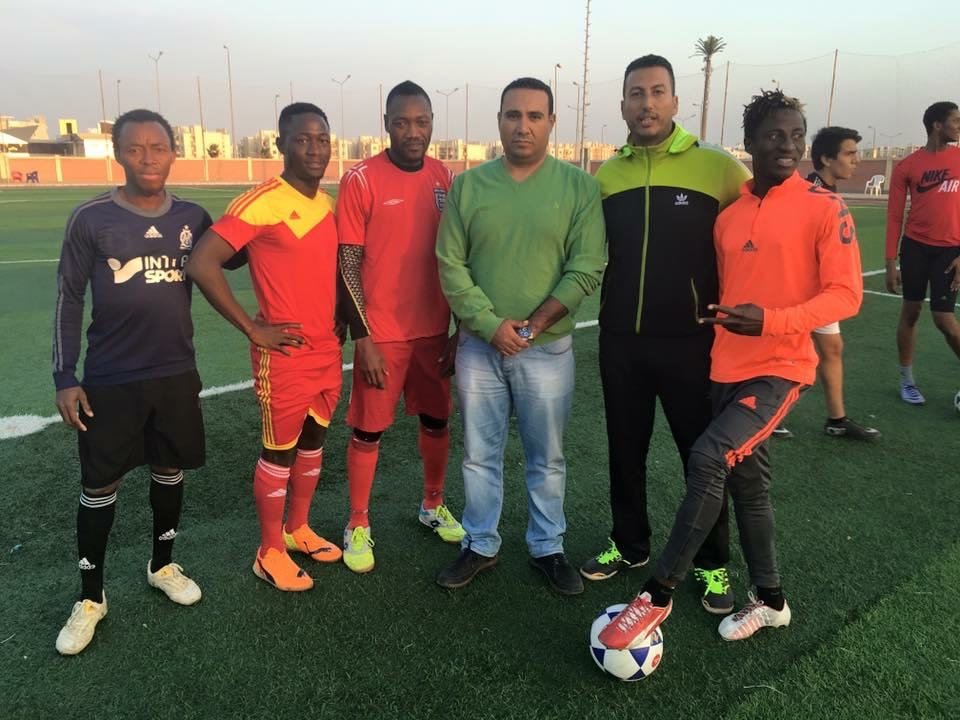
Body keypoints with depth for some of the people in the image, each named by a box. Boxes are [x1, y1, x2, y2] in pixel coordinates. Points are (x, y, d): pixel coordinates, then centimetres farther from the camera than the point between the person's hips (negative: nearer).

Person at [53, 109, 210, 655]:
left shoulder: (193, 218, 0)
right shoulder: (91, 219, -8)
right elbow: (69, 300, -2)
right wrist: (65, 377, -5)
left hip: (176, 374, 3)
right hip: (111, 379, -2)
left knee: (170, 472, 15)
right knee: (100, 485, 6)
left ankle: (163, 565, 37)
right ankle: (91, 598, 24)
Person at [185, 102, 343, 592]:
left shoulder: (329, 205, 7)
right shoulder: (262, 203, -17)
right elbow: (202, 265, -23)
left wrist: (340, 324, 12)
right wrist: (253, 329, -18)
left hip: (328, 351, 7)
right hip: (286, 356, -7)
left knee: (313, 445, 19)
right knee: (280, 453, 6)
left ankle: (298, 529, 38)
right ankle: (270, 553, 24)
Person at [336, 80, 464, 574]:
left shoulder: (447, 179, 4)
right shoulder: (360, 180, -9)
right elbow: (348, 265, -9)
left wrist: (459, 329, 7)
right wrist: (363, 337, -13)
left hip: (435, 329, 5)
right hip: (382, 333, -4)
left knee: (436, 421, 16)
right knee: (368, 431, 6)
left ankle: (433, 506, 37)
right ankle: (358, 527, 23)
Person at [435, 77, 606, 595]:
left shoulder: (579, 187, -3)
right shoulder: (468, 186, 1)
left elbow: (586, 269, -8)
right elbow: (451, 266, -2)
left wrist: (532, 325, -15)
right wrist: (491, 325, -14)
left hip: (548, 350, -1)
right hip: (479, 346, 2)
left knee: (546, 459, 12)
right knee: (479, 455, 13)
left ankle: (548, 548, 30)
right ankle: (480, 545, 30)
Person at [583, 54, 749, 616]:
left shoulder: (718, 168, -6)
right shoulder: (605, 176, 5)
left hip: (691, 340, -3)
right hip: (621, 341, 4)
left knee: (704, 454, 8)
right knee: (625, 449, 15)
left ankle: (713, 564, 27)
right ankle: (630, 544, 36)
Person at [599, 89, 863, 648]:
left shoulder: (825, 209, -7)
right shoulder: (728, 215, 9)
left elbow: (845, 294, -12)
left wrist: (771, 321, -26)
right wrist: (716, 325, 11)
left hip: (780, 369, -6)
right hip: (727, 368, 6)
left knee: (707, 458, -21)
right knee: (748, 482, 14)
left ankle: (658, 595, -6)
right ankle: (771, 601, 34)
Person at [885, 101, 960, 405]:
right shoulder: (907, 166, -1)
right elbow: (894, 216, 1)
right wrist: (890, 263, -4)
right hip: (915, 246, 0)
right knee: (911, 311, 7)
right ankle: (906, 380, 20)